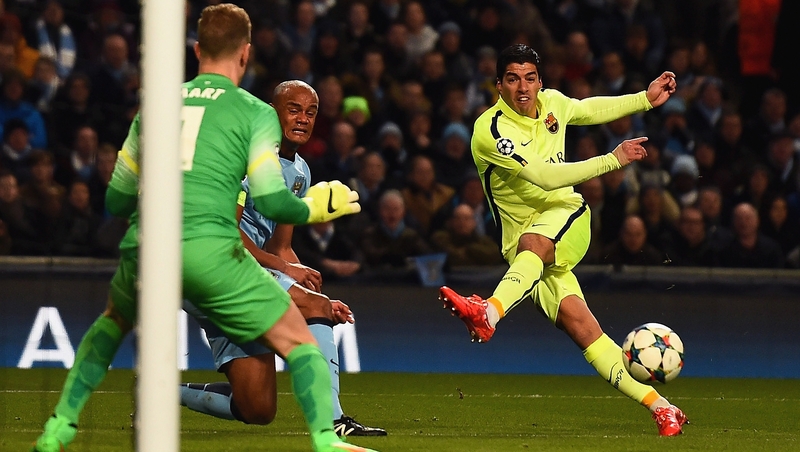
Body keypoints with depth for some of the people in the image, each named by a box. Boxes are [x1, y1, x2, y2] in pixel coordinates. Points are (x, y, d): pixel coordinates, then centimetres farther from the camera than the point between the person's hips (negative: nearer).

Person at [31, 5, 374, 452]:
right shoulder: (256, 113, 7)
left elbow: (116, 199, 24)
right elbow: (270, 200, -2)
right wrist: (312, 208, 19)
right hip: (209, 250, -4)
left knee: (113, 322, 34)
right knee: (298, 340, 9)